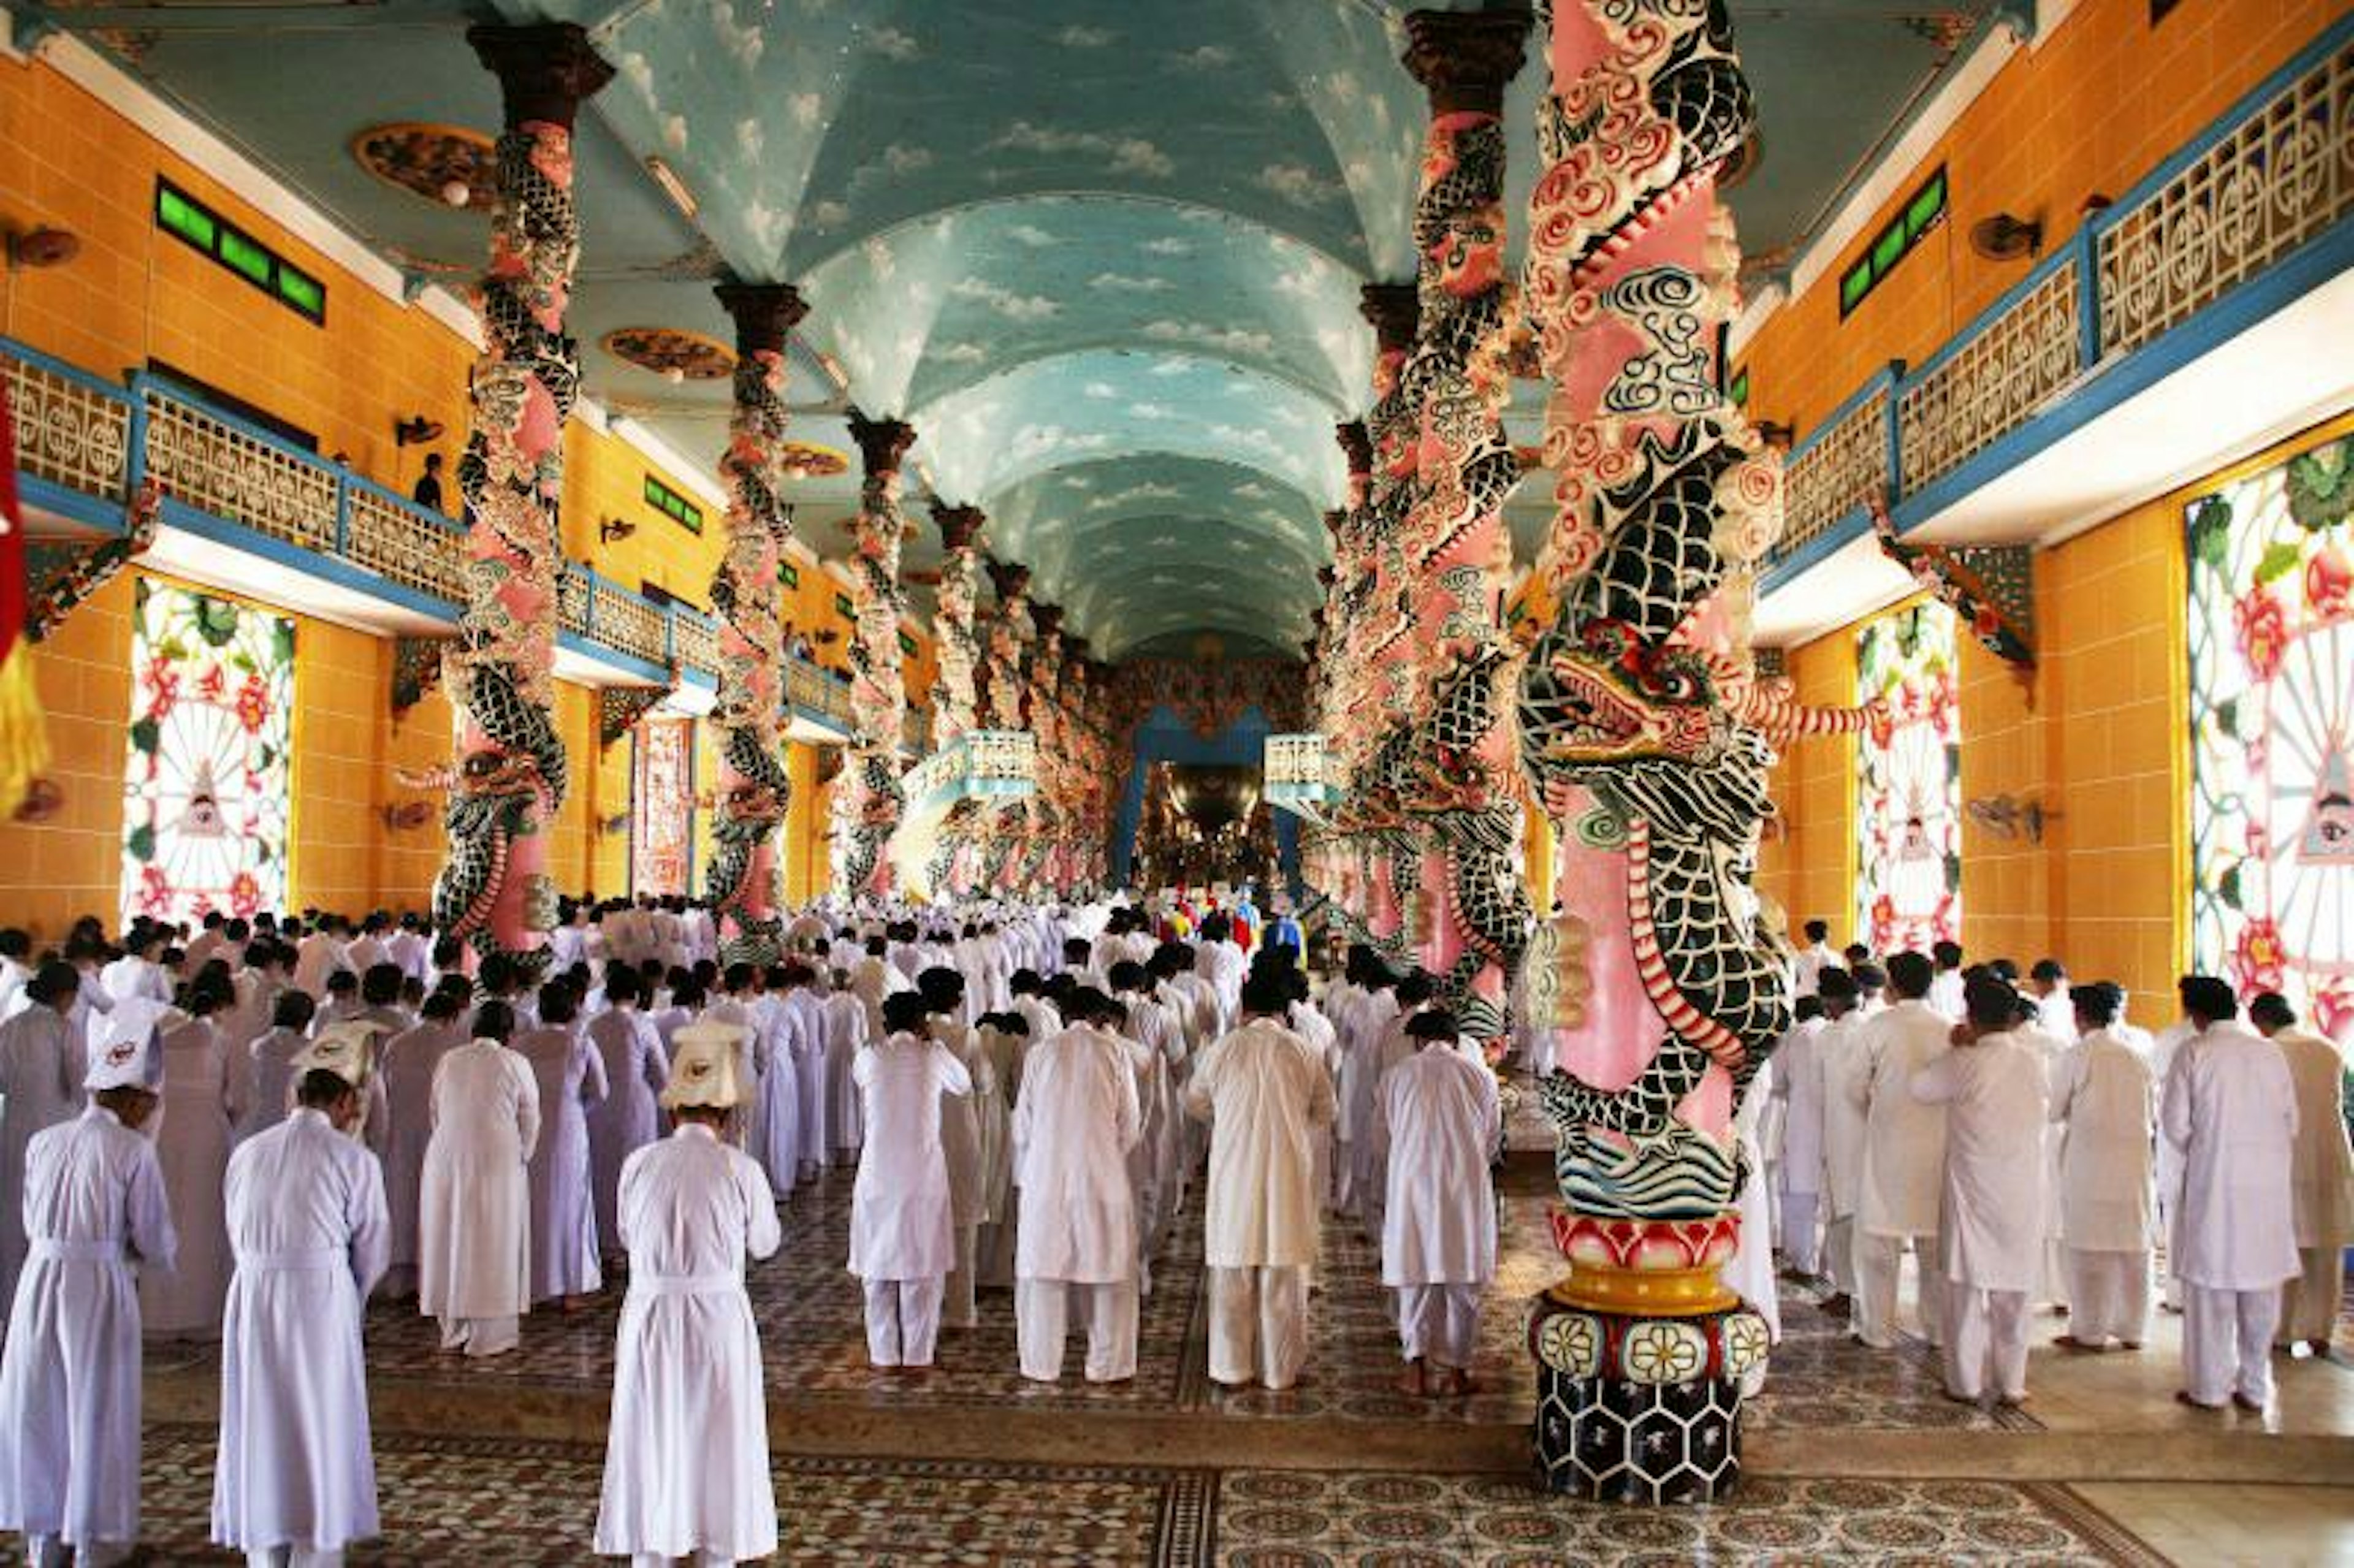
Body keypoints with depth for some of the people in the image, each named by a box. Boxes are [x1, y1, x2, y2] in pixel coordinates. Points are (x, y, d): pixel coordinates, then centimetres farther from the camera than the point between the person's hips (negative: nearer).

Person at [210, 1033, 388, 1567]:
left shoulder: (247, 1153, 6)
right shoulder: (354, 1159, -7)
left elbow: (239, 1239, 10)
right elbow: (370, 1251, -1)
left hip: (252, 1299, 4)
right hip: (323, 1302, -4)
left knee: (260, 1427, 14)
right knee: (322, 1430, 8)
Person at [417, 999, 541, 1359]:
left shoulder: (449, 1061, 4)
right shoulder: (516, 1064, -6)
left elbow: (435, 1114, 9)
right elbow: (531, 1121, 0)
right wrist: (522, 1160, 15)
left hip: (447, 1162, 4)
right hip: (498, 1163, -4)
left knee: (451, 1238, 14)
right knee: (493, 1243, 5)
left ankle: (453, 1328, 24)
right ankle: (490, 1333, 11)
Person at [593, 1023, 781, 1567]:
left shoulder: (639, 1164, -4)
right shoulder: (741, 1169, -10)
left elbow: (628, 1236, 10)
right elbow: (765, 1244, 4)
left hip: (650, 1321, 2)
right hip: (719, 1320, -2)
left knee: (652, 1447, 14)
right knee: (718, 1453, 13)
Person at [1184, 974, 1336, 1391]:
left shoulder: (1223, 1048, -4)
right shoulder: (1303, 1052, -2)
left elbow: (1194, 1103, 11)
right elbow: (1324, 1113, 10)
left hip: (1234, 1173, 0)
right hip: (1289, 1176, 0)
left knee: (1233, 1278, 10)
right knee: (1284, 1277, 9)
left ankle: (1232, 1368, 17)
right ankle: (1280, 1370, 16)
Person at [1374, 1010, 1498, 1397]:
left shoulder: (1397, 1075, -1)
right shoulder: (1480, 1076, 0)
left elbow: (1381, 1132, 10)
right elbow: (1492, 1136, 8)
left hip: (1414, 1185, 0)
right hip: (1467, 1188, 0)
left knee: (1415, 1274, 10)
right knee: (1463, 1280, 10)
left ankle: (1417, 1369, 7)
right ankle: (1456, 1370, 14)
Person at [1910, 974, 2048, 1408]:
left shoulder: (1964, 1064, -15)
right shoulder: (2034, 1062, -2)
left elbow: (1918, 1085, -3)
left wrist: (1957, 1048, 4)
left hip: (1974, 1189, -3)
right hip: (2023, 1192, 3)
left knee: (1968, 1287, 6)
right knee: (2014, 1293, 11)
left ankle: (1966, 1383, 11)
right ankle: (2011, 1384, 17)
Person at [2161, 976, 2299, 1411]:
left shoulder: (2195, 1051, -7)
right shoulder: (2272, 1053, 3)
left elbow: (2174, 1123, -7)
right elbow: (2292, 1125, 7)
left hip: (2215, 1183, -3)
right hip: (2269, 1185, 3)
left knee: (2211, 1287, 5)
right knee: (2261, 1289, 11)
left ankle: (2209, 1388, 11)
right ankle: (2255, 1387, 19)